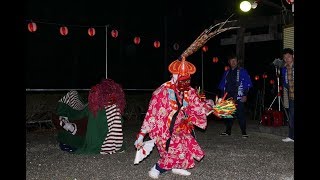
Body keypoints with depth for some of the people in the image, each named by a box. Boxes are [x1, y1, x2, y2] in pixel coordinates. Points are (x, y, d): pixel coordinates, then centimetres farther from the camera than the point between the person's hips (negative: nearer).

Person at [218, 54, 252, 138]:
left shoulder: (242, 71, 2)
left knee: (240, 114, -8)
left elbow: (247, 84, -1)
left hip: (238, 97, -5)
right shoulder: (226, 72, 16)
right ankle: (228, 131, 18)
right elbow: (222, 85, 20)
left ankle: (244, 132, -2)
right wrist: (222, 95, 13)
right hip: (228, 97, 5)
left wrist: (245, 95, -8)